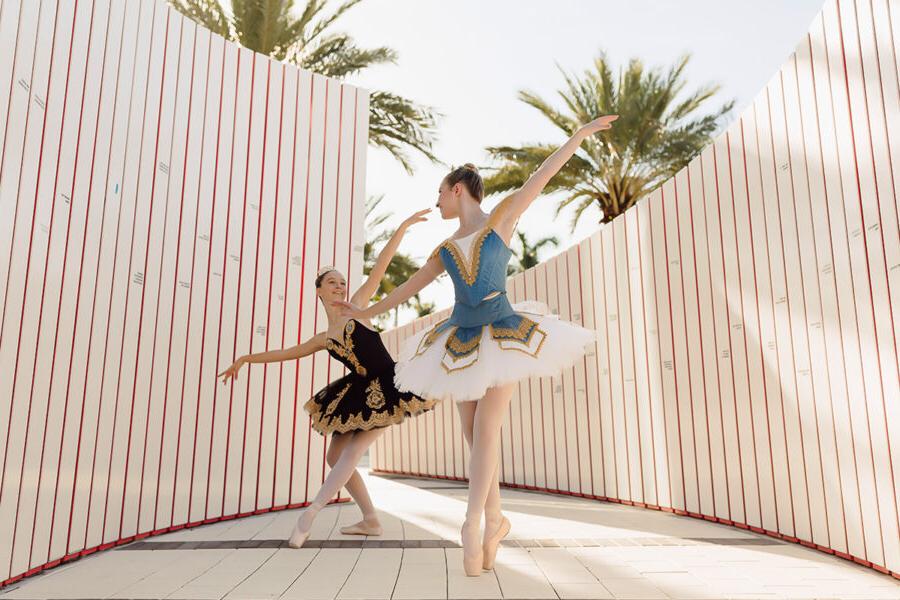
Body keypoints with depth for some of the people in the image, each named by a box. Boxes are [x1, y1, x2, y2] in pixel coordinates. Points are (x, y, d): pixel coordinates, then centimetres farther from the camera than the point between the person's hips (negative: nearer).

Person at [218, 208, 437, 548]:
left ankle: (311, 513, -5)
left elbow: (381, 265, -3)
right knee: (335, 458, 8)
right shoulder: (323, 339, 12)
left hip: (387, 387, -7)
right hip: (360, 393, 7)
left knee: (354, 450, -11)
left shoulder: (357, 305, 1)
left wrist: (403, 226, -7)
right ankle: (370, 520, 14)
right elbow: (287, 353, 22)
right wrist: (246, 359, 25)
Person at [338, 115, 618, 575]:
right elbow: (408, 287, 24)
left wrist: (580, 133, -3)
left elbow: (542, 175, 0)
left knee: (486, 427, -10)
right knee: (473, 432, 1)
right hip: (462, 339, 5)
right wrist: (366, 313, 30)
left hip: (502, 333, -5)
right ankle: (494, 520, 12)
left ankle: (472, 524, -5)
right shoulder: (445, 249, 15)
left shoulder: (501, 218, 4)